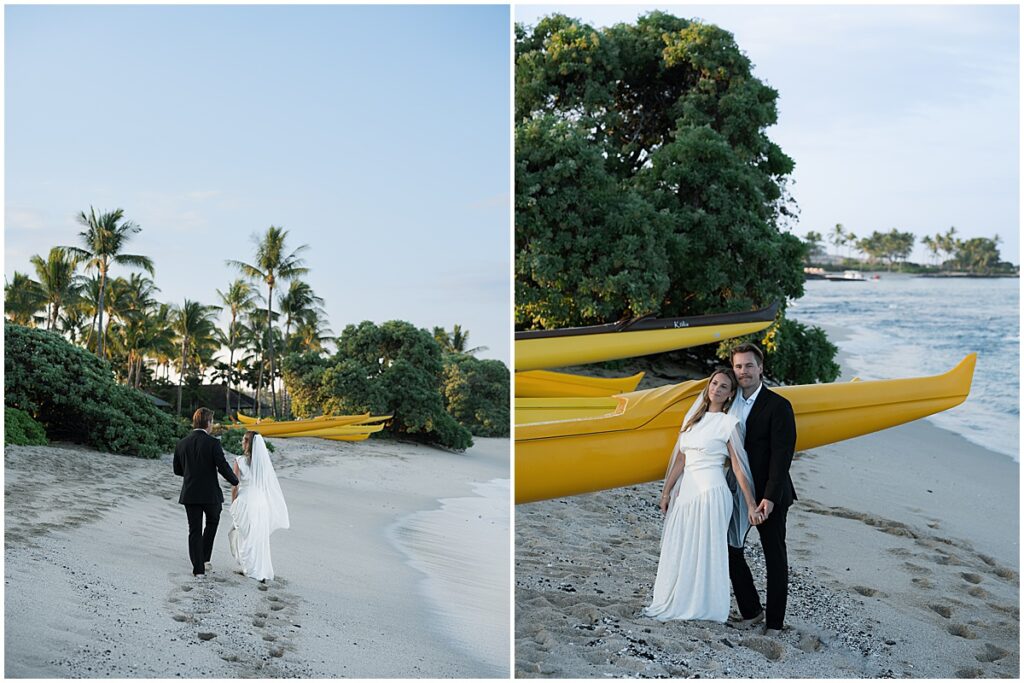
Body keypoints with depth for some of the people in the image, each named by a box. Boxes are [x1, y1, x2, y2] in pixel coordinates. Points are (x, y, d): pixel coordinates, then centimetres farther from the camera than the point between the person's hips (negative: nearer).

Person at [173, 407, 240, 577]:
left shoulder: (181, 444, 1)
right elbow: (223, 467, -16)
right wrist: (236, 482, 1)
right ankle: (205, 558, 16)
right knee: (212, 521, 23)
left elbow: (177, 470, 9)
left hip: (190, 493, 3)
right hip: (211, 493, -3)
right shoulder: (213, 443, -13)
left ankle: (198, 568, 8)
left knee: (194, 530, 9)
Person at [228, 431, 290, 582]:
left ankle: (250, 570, 10)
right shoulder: (264, 461, 0)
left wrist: (233, 505, 5)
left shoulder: (240, 461, -11)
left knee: (245, 537, 10)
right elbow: (270, 485, 4)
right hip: (262, 503, 4)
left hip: (245, 503, -4)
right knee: (261, 538, 13)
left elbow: (235, 486, -8)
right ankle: (264, 572, 15)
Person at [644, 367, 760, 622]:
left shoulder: (729, 423, -4)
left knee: (704, 551, -1)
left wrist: (751, 506, -6)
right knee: (679, 551, 9)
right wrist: (666, 492, 16)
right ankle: (672, 605, 18)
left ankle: (702, 608, 8)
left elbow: (739, 467, -4)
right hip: (686, 491, 6)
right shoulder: (693, 417, 13)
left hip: (711, 493, -6)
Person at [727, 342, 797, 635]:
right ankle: (751, 611, 24)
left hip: (769, 495, -5)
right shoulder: (730, 402, 5)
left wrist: (769, 497, -23)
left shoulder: (778, 406, -12)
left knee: (775, 559, 6)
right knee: (730, 550, 8)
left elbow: (782, 455, -17)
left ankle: (774, 622, 15)